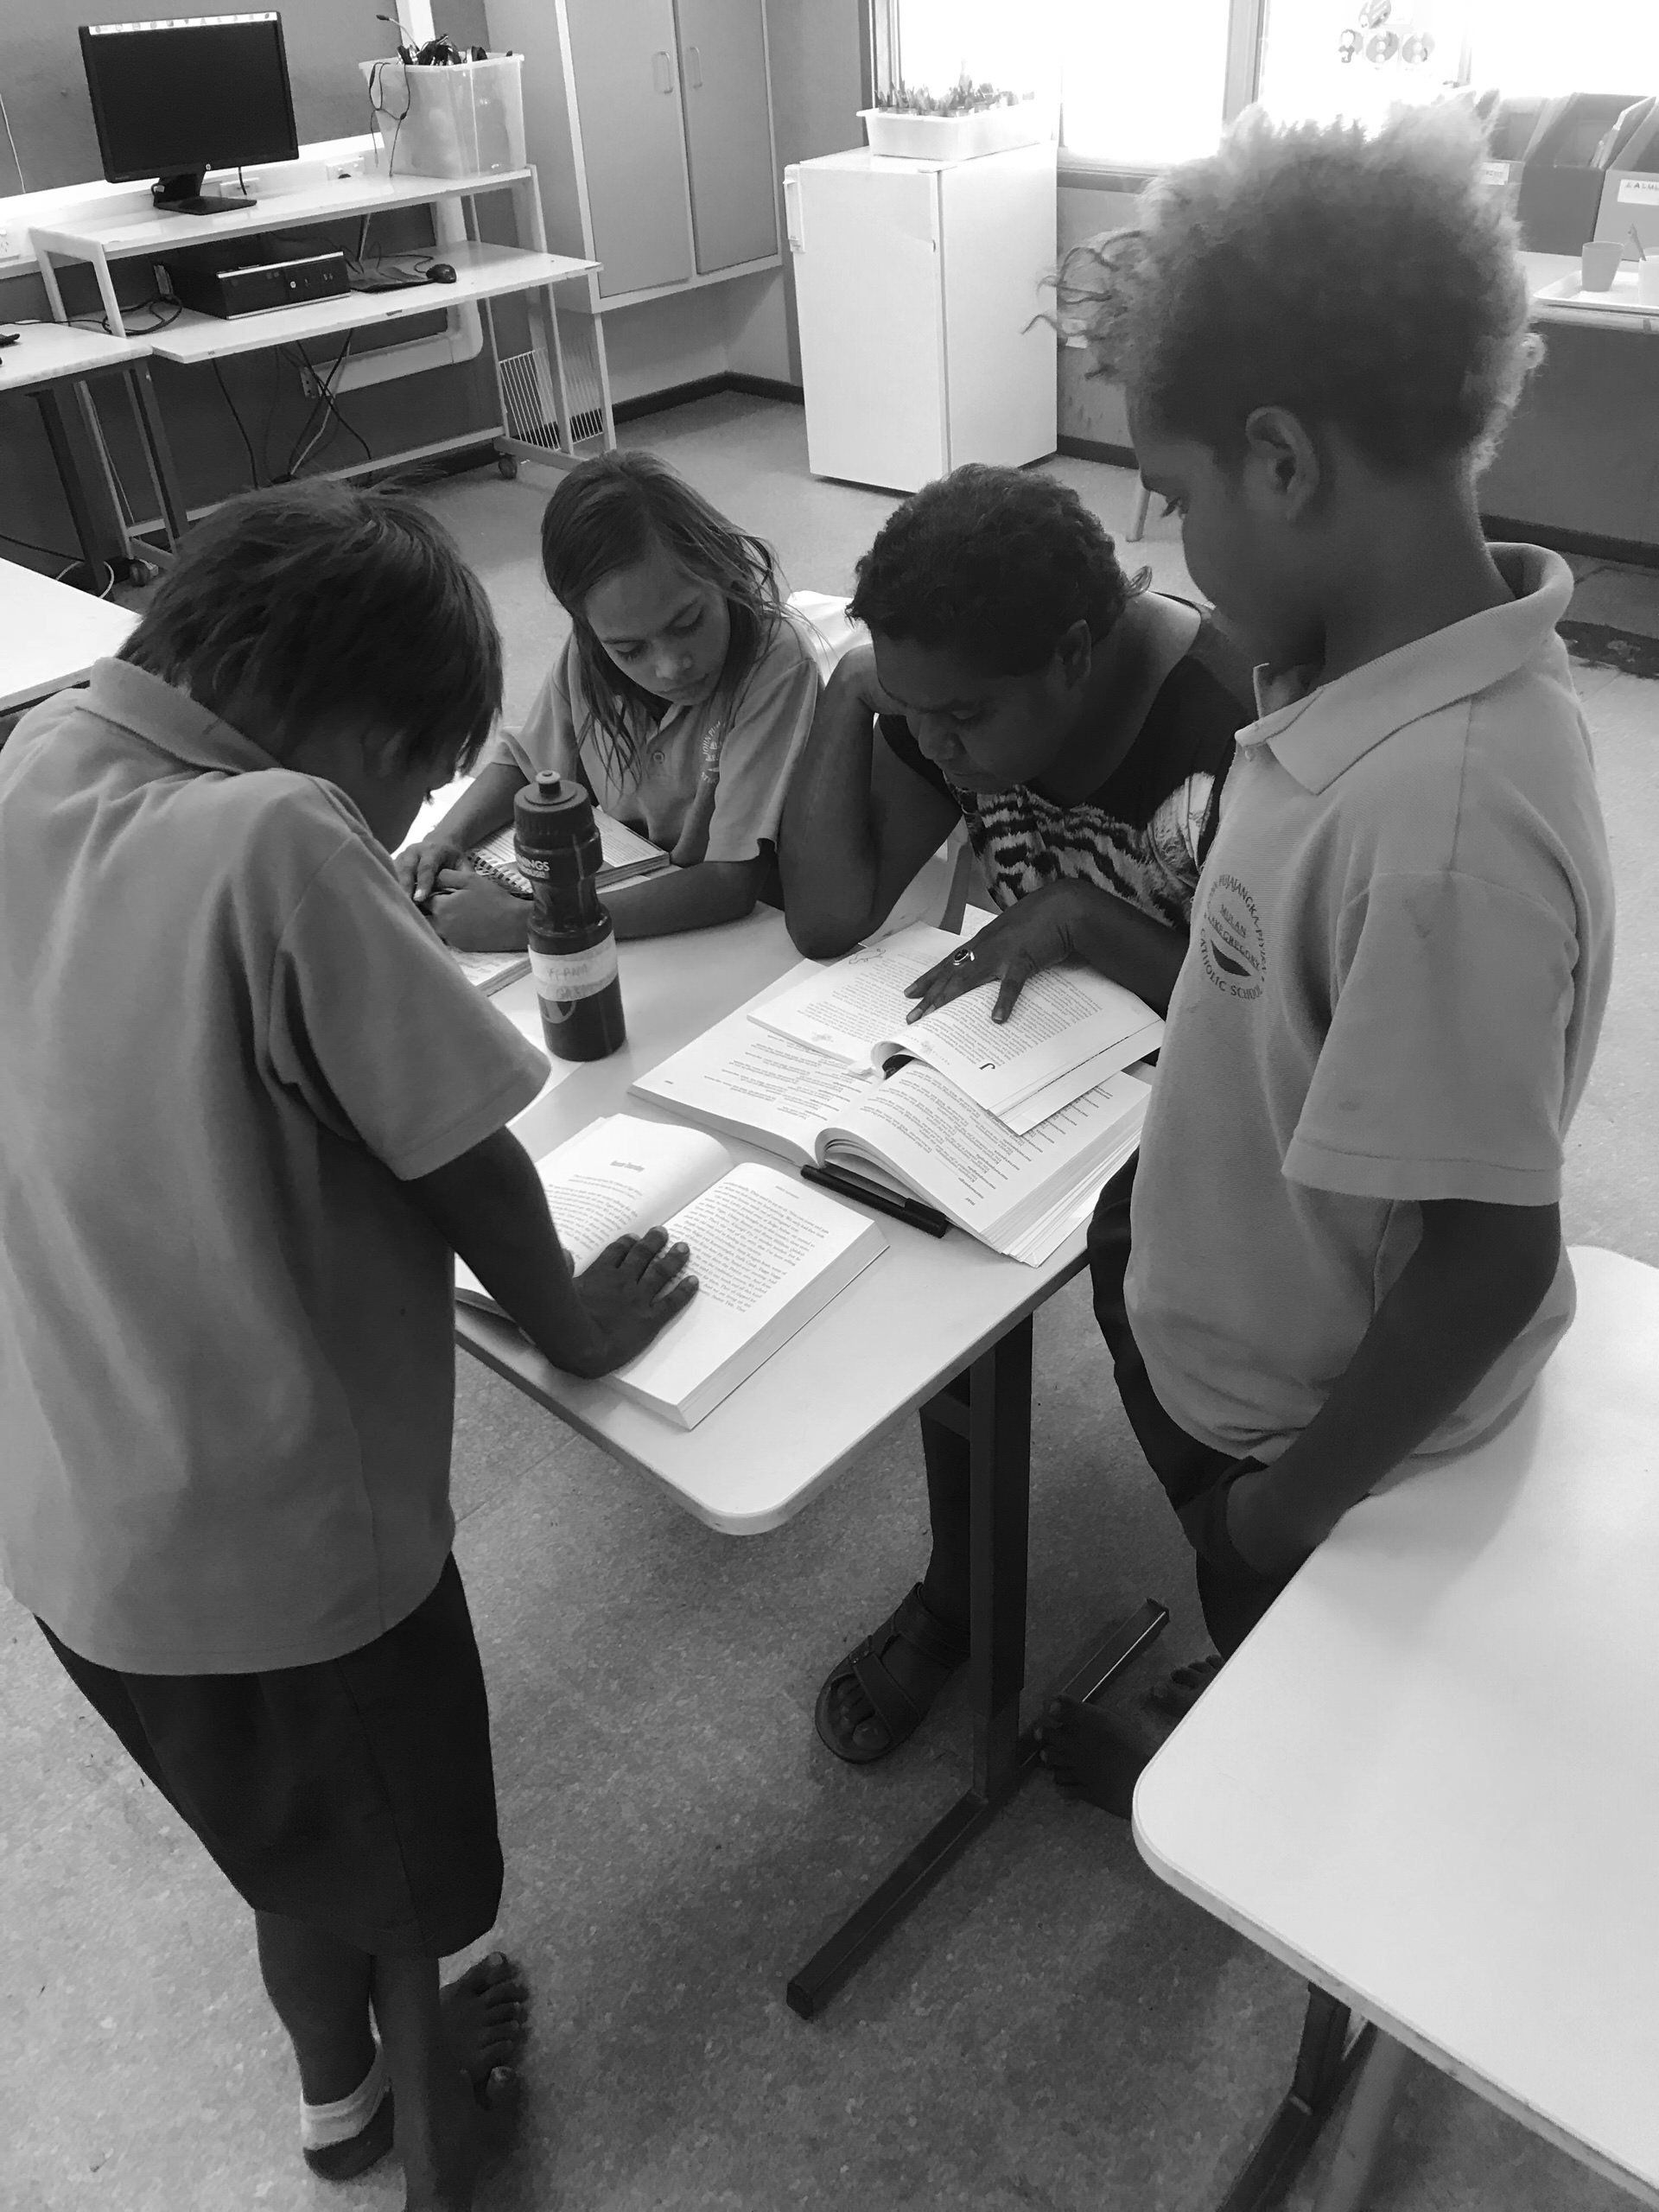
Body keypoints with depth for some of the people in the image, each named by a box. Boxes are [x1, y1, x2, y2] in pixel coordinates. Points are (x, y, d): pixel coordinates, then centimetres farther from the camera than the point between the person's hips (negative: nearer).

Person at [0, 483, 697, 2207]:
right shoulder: (276, 837, -27)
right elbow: (461, 1156, -19)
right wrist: (571, 1320, -2)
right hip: (275, 1529, -7)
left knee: (281, 1835, 33)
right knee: (402, 1886, 23)